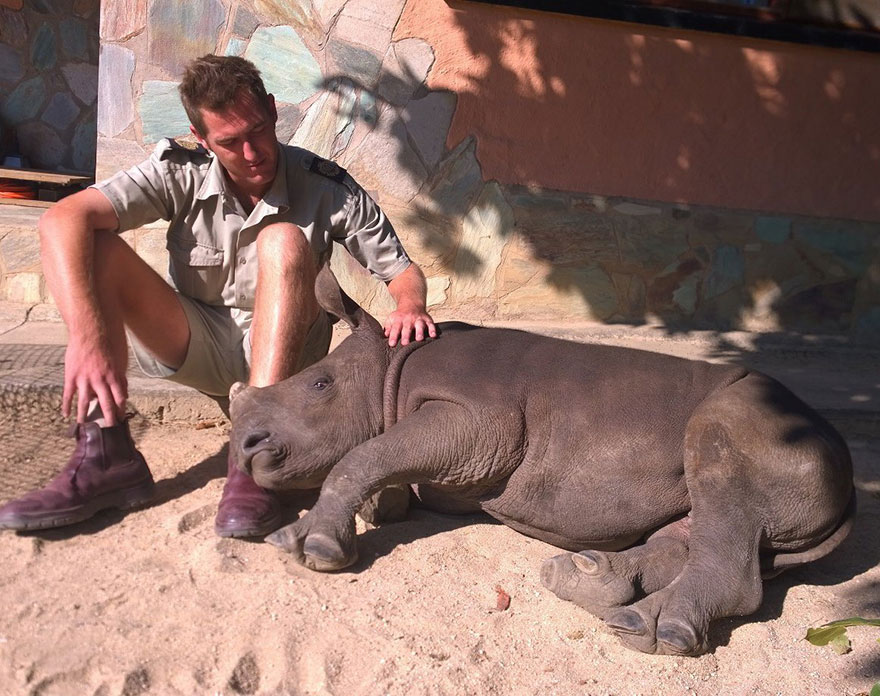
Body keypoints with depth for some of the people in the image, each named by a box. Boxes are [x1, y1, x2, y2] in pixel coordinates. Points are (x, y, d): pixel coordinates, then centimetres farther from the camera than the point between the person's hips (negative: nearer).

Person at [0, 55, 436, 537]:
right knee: (91, 242, -18)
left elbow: (404, 271, -7)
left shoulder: (328, 189, -12)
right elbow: (62, 220, -25)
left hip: (285, 352, -1)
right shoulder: (181, 175, -12)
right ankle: (106, 455, -25)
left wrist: (410, 307, -33)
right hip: (196, 347, 2)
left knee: (284, 241, -30)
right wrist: (88, 336, -38)